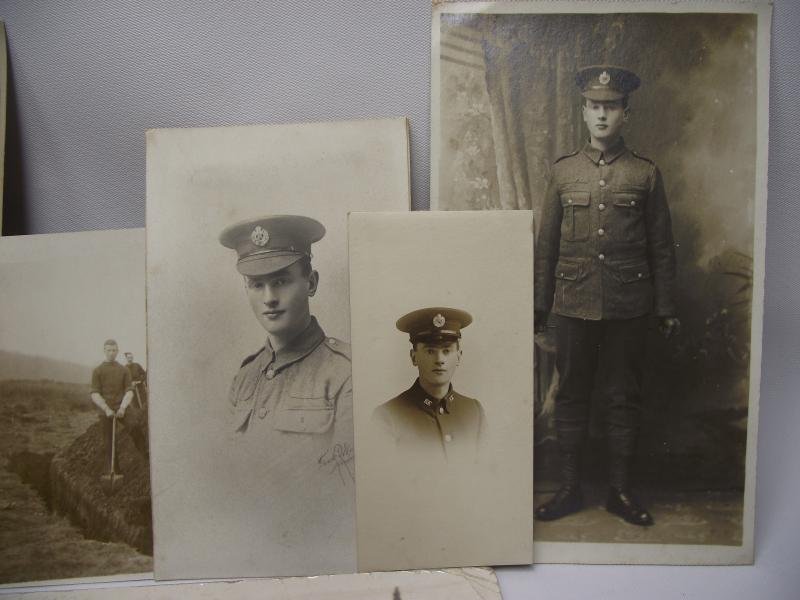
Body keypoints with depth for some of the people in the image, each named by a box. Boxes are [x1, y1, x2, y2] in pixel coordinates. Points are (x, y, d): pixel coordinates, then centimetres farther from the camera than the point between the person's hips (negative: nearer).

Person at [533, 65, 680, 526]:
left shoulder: (646, 173, 3)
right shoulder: (563, 172, 6)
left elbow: (662, 248, 5)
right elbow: (547, 245, 7)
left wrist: (667, 308, 2)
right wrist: (539, 304, 5)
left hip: (629, 307, 0)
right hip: (573, 305, 1)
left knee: (625, 398, 8)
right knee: (571, 396, 7)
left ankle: (621, 491, 23)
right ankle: (570, 488, 21)